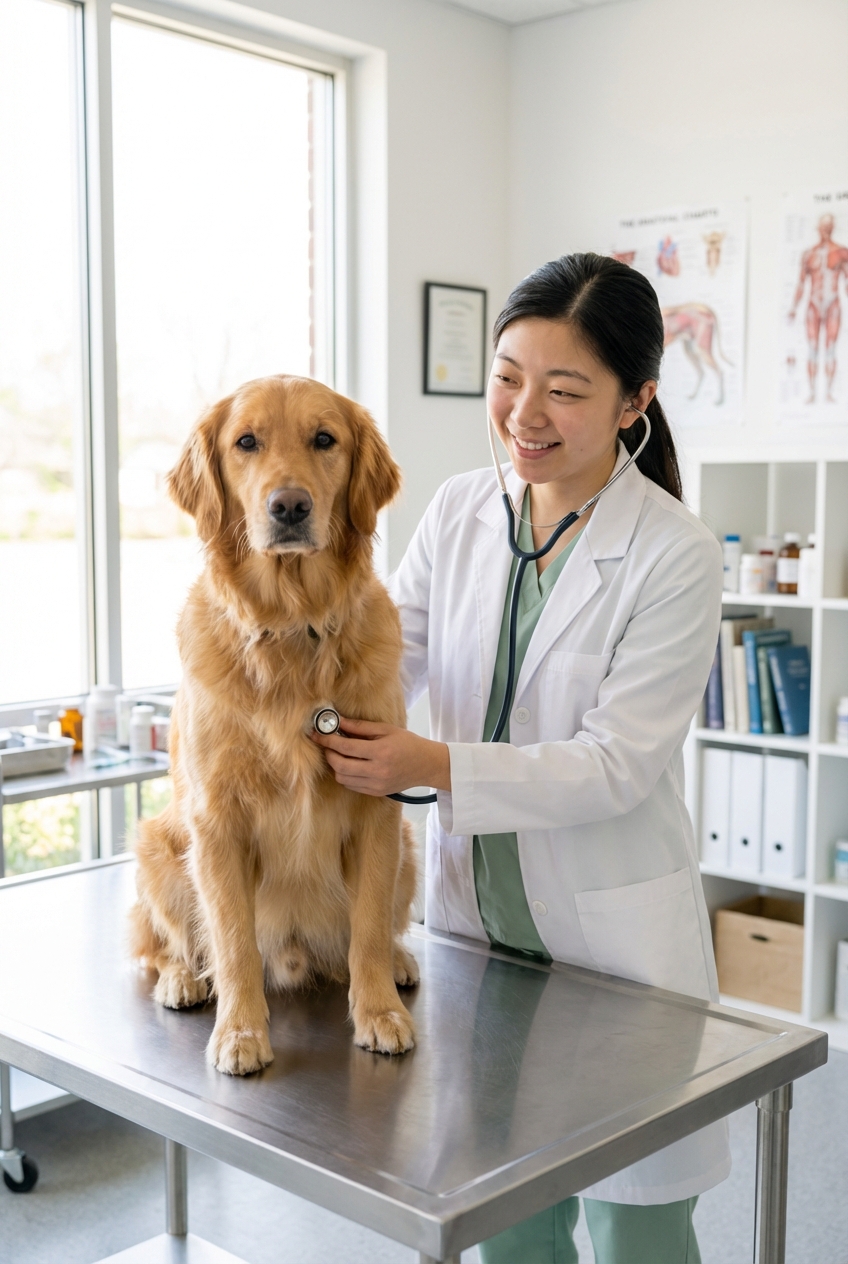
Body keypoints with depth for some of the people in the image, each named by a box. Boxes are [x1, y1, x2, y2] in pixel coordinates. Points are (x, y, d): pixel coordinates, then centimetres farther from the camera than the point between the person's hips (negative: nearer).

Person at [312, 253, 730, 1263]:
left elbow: (617, 764, -20)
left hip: (612, 933, -4)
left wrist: (434, 765, -29)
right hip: (475, 913, 5)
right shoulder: (459, 509, -1)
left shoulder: (675, 556, -17)